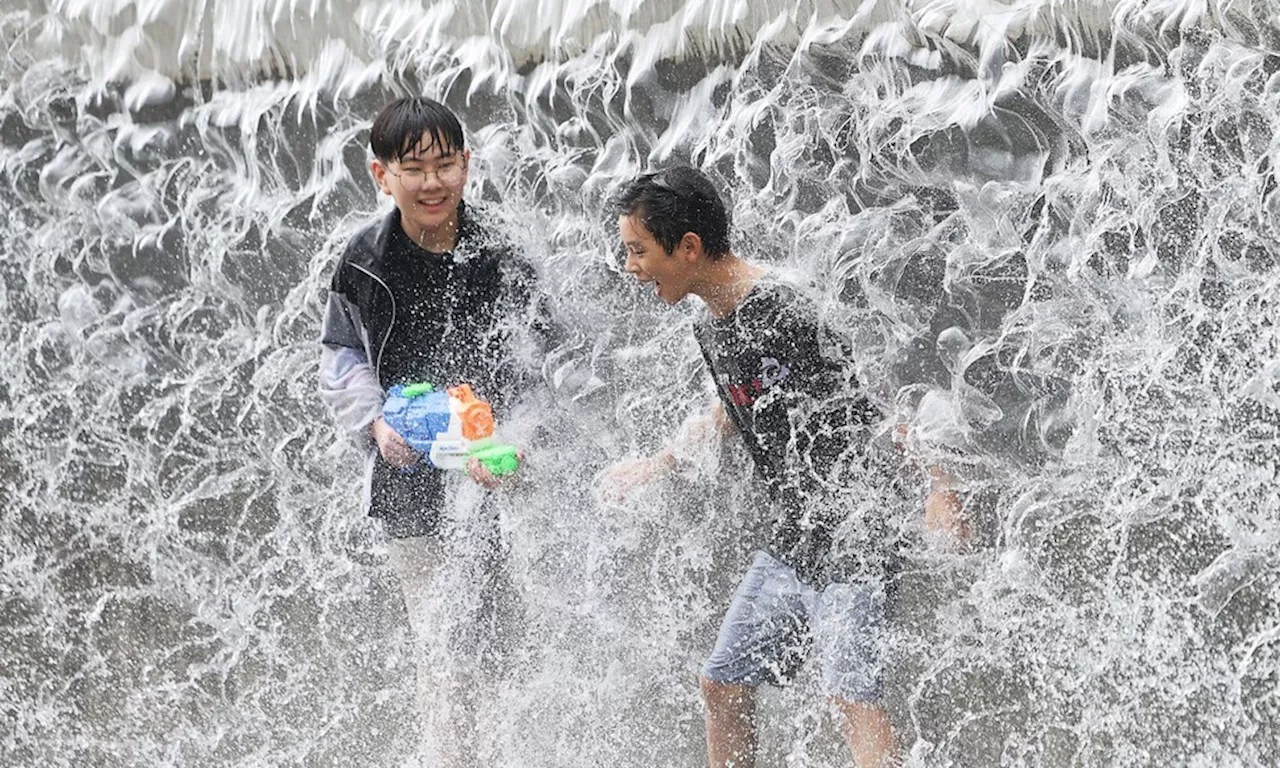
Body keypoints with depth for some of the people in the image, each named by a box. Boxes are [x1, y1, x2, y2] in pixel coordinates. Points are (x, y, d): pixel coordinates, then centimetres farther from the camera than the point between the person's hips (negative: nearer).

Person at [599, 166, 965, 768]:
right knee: (723, 684, 12)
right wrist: (653, 466, 34)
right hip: (791, 540, 9)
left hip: (852, 535, -9)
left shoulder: (783, 313, -19)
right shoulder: (711, 328, 9)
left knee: (851, 696, -16)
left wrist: (938, 491, -22)